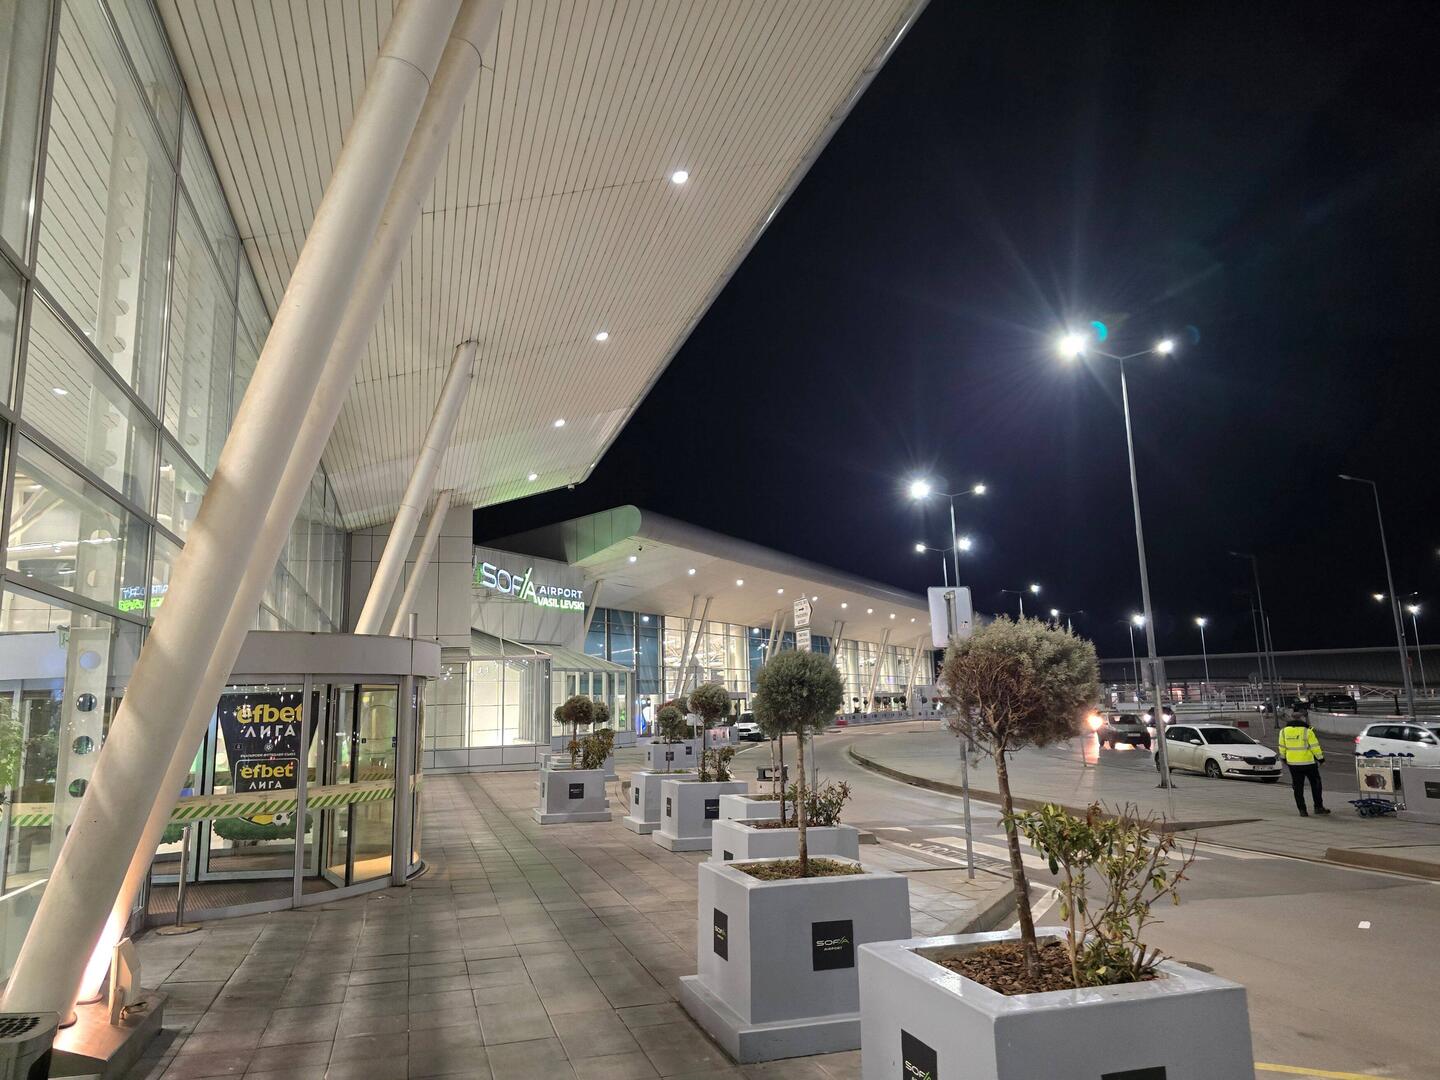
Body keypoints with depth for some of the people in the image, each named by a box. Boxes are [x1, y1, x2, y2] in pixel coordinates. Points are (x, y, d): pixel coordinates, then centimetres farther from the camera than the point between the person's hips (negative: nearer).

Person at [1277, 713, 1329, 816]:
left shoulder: (1284, 731, 0)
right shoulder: (1307, 731, -12)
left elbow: (1282, 746, 8)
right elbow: (1315, 746, -8)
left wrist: (1283, 757, 21)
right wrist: (1320, 757, 5)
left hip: (1293, 763, 3)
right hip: (1308, 762, -3)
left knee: (1298, 787, 8)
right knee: (1315, 784, 15)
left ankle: (1302, 810, 6)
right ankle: (1318, 807, 18)